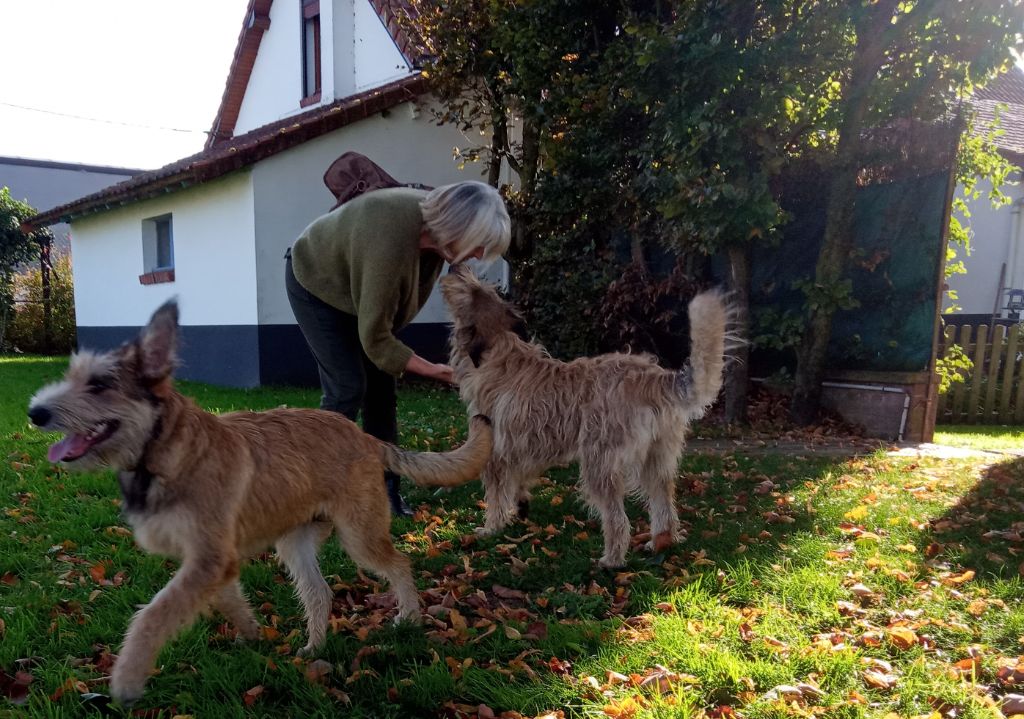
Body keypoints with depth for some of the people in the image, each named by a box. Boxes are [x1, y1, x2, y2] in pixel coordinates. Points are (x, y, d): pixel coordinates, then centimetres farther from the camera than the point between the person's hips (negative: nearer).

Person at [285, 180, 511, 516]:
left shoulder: (432, 219, -18)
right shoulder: (391, 243, -42)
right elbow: (375, 337, -31)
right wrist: (432, 370, -25)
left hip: (356, 285, 7)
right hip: (314, 284, -7)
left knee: (380, 385, 1)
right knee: (347, 387, -14)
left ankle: (385, 487, 9)